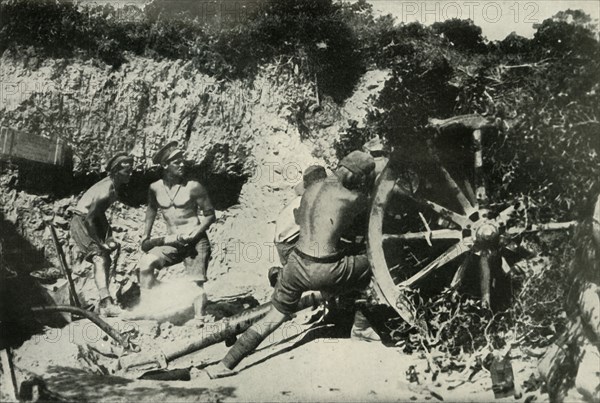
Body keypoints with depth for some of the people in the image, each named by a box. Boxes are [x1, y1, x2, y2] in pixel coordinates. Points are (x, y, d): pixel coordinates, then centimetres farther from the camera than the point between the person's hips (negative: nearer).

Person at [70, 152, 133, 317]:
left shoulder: (114, 187, 0)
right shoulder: (106, 191, -28)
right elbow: (89, 219, -27)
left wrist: (108, 236, 8)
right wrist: (100, 243, -21)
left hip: (93, 221, 10)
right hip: (81, 222, -10)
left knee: (106, 259, 9)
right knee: (100, 258, -21)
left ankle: (104, 301, 17)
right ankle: (106, 304, -29)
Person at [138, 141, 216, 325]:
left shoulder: (193, 187, -10)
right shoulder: (155, 189, 2)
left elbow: (210, 215, -4)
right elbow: (151, 209, 22)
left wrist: (196, 233, -17)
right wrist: (146, 235, 18)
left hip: (196, 241, -4)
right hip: (172, 242, 4)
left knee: (197, 282, -8)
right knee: (146, 263, -13)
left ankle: (199, 320, -4)